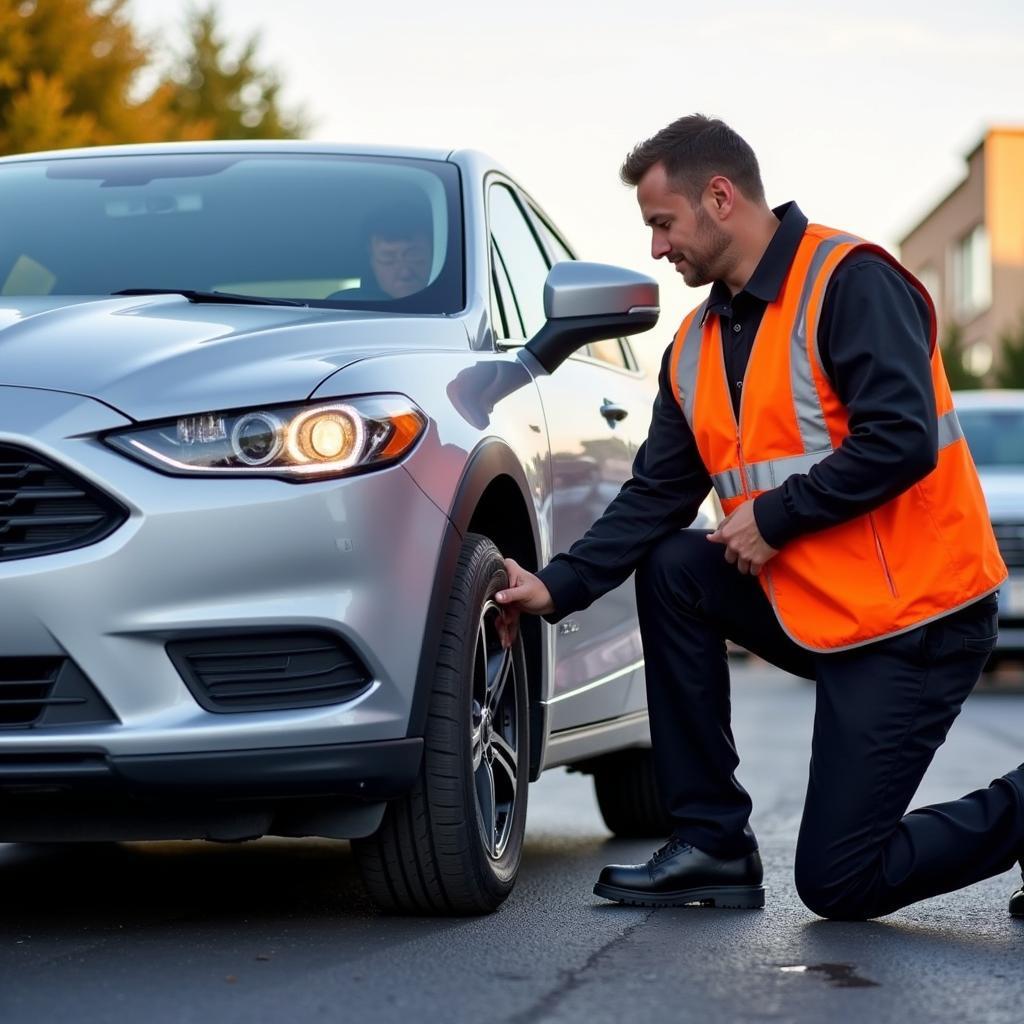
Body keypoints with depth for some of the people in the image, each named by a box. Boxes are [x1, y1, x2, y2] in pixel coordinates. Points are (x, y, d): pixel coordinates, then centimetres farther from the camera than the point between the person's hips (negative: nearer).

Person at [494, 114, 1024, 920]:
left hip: (917, 615, -8)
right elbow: (656, 496, 9)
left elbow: (902, 440, -25)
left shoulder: (850, 282, -15)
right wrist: (559, 587, -2)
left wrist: (773, 518, -17)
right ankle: (712, 846, 4)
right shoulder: (696, 347, 11)